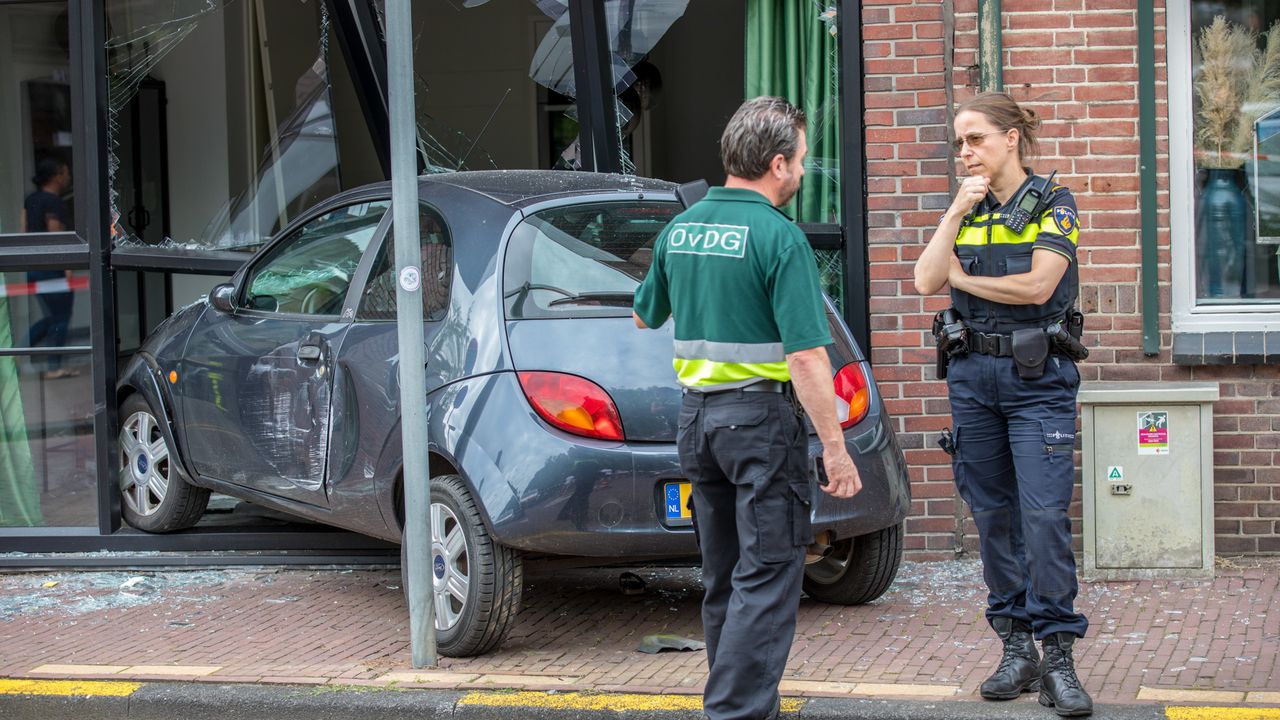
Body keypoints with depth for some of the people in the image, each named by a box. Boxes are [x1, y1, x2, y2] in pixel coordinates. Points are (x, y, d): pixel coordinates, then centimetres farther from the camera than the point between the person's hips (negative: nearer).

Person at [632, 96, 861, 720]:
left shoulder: (680, 229, 8)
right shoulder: (778, 236, -14)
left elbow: (645, 316, 24)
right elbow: (805, 355, -18)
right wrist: (835, 447, -15)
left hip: (696, 414, 7)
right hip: (761, 414, -7)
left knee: (723, 576, 15)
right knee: (767, 578, -6)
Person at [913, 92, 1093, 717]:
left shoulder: (1052, 204, -1)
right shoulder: (967, 209, 12)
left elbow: (1037, 286, -14)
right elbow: (925, 281, -2)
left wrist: (963, 278, -3)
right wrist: (958, 212, -7)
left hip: (1038, 380, -5)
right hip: (972, 376, 5)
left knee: (1044, 513, -12)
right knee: (993, 515, 6)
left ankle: (1058, 656, -10)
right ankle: (1016, 648, 13)